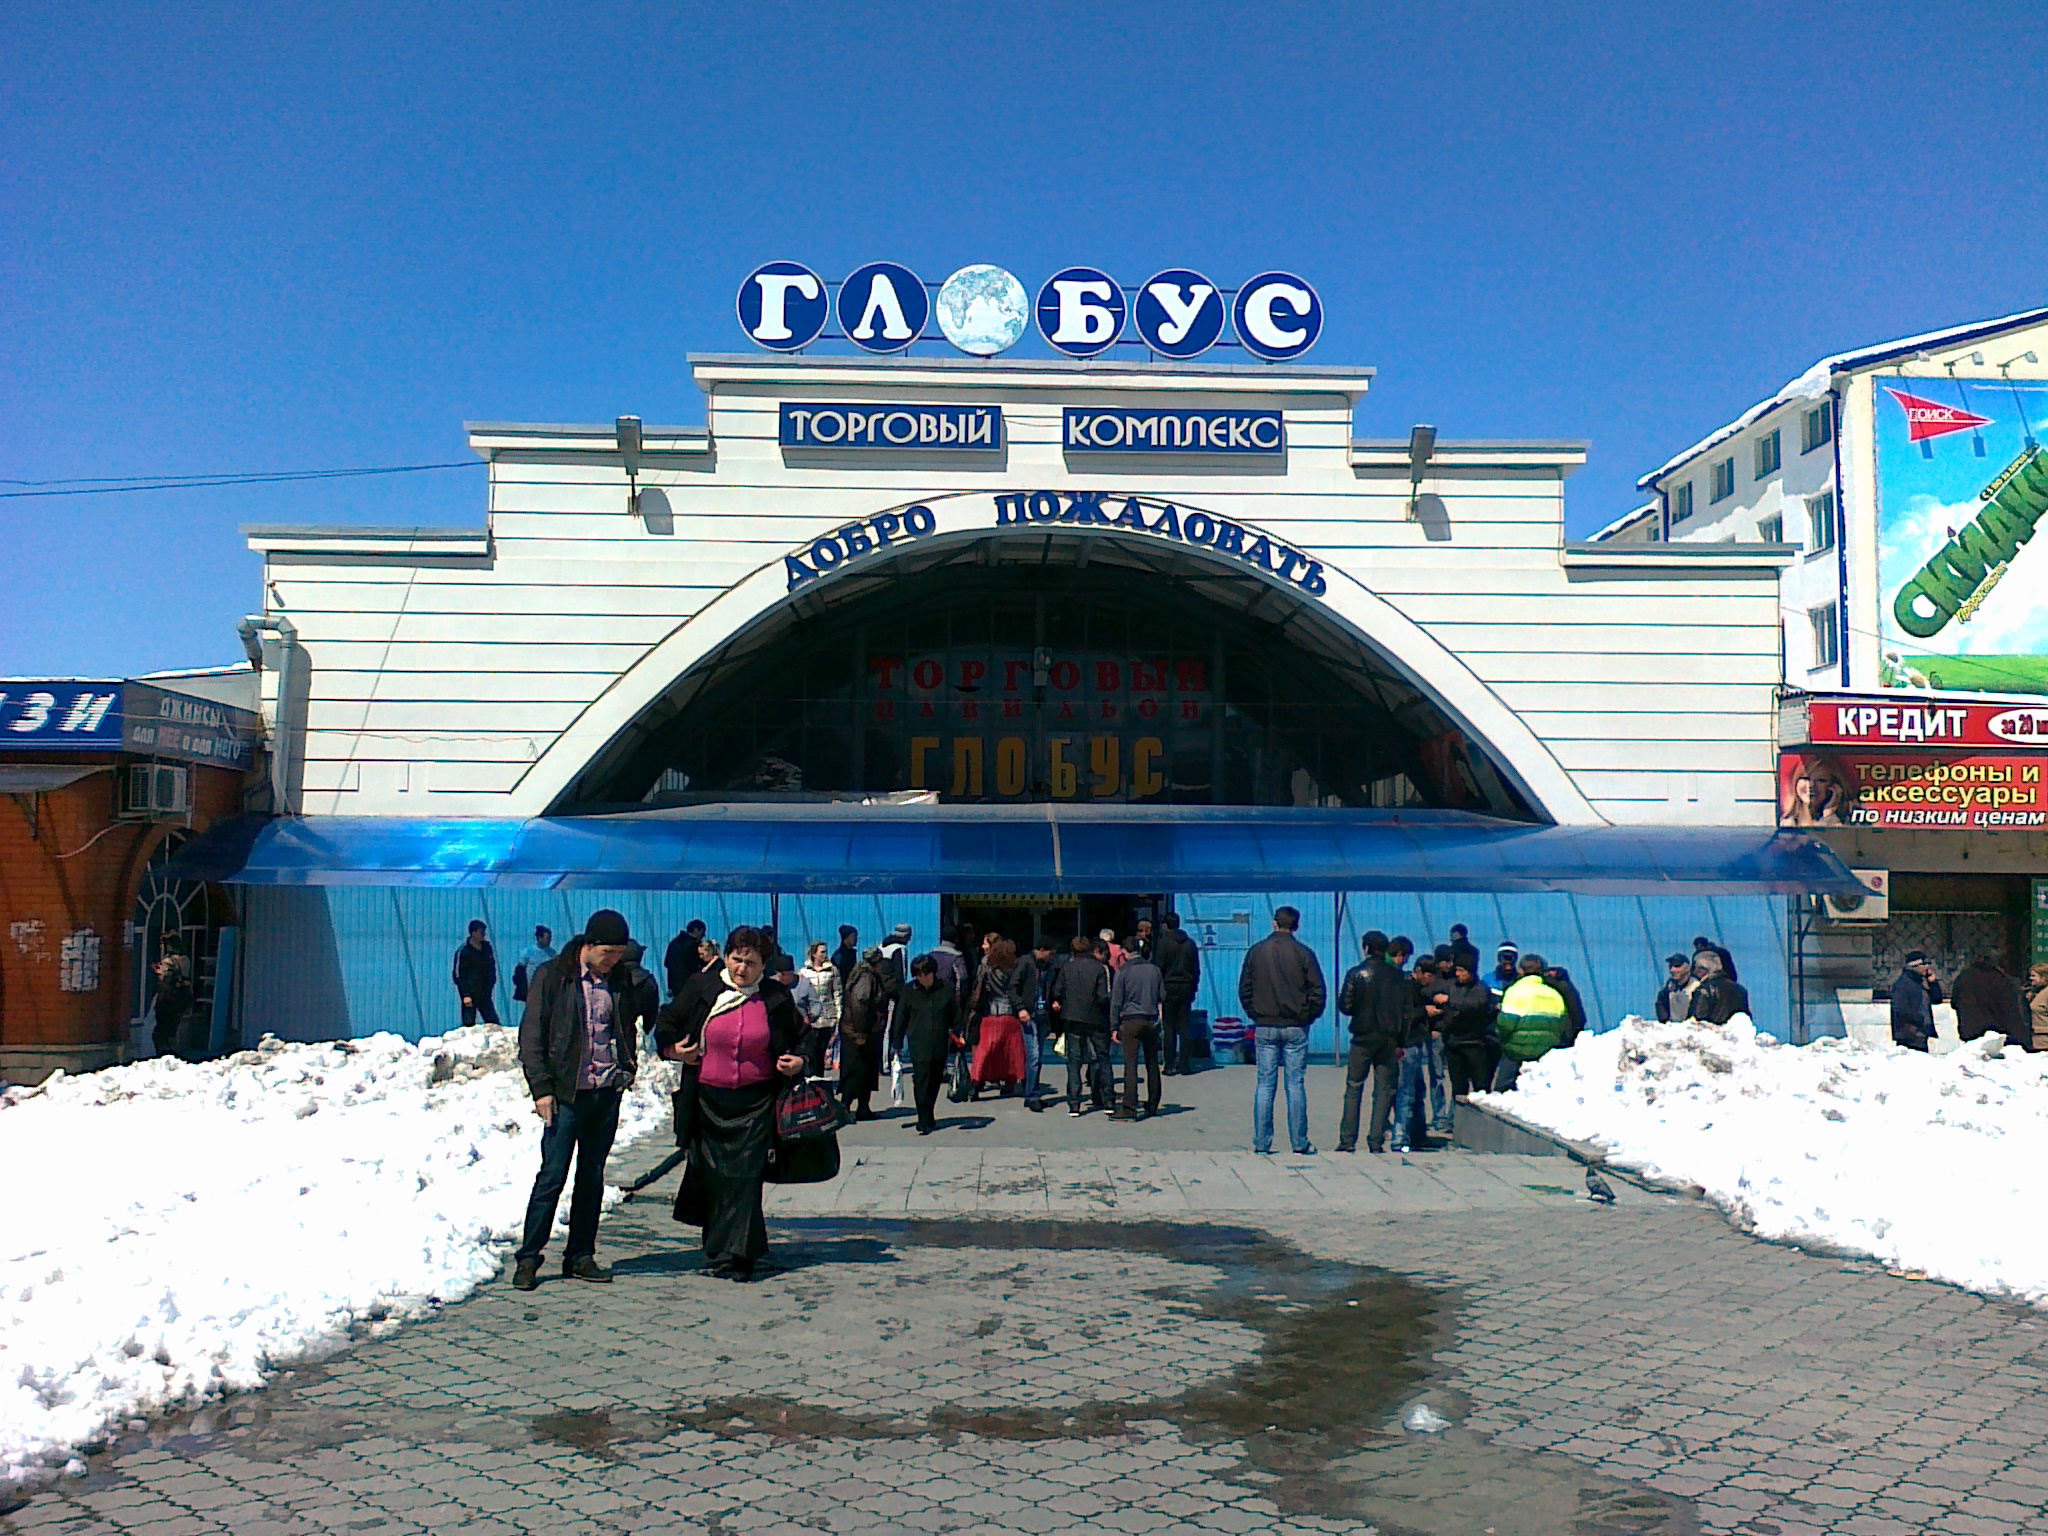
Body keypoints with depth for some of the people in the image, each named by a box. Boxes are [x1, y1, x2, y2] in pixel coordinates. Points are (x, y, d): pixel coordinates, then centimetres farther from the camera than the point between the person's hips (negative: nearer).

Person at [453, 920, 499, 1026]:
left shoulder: (487, 947, 7)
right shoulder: (463, 950, -9)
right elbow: (458, 974, -9)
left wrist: (490, 987, 7)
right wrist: (465, 995, -14)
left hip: (485, 993, 5)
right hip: (470, 993, -5)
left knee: (494, 1023, 1)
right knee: (469, 1025, -3)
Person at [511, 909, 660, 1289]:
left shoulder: (627, 978, 5)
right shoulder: (552, 976, -4)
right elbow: (531, 1036, -4)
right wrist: (541, 1089, -11)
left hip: (608, 1091, 4)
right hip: (566, 1093, -4)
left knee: (592, 1177, 10)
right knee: (552, 1175, -3)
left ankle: (581, 1256, 19)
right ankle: (528, 1258, 8)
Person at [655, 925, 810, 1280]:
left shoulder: (776, 997, 1)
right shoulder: (703, 987, 1)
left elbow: (801, 1037, 14)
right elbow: (667, 1024, 11)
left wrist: (799, 1061, -5)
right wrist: (674, 1048, -7)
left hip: (755, 1104, -1)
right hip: (708, 1100, 2)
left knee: (744, 1178, -6)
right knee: (710, 1175, 9)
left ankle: (734, 1256, -2)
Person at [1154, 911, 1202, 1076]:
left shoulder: (1163, 942, -6)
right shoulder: (1190, 943, 9)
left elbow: (1159, 968, -8)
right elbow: (1196, 969, 11)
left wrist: (1158, 989, -4)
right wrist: (1193, 988, 15)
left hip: (1169, 988, -4)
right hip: (1186, 987, 4)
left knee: (1168, 1027, -1)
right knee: (1184, 1027, 7)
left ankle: (1170, 1065, -4)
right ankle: (1183, 1064, 6)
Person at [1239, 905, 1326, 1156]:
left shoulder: (1256, 951, 1)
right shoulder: (1303, 953, -4)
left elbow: (1244, 990, 4)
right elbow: (1318, 992, -4)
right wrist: (1307, 1017, 7)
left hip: (1265, 1027, 1)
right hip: (1295, 1028, -1)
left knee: (1264, 1084, 4)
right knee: (1296, 1084, 3)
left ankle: (1261, 1143, 4)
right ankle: (1299, 1144, 4)